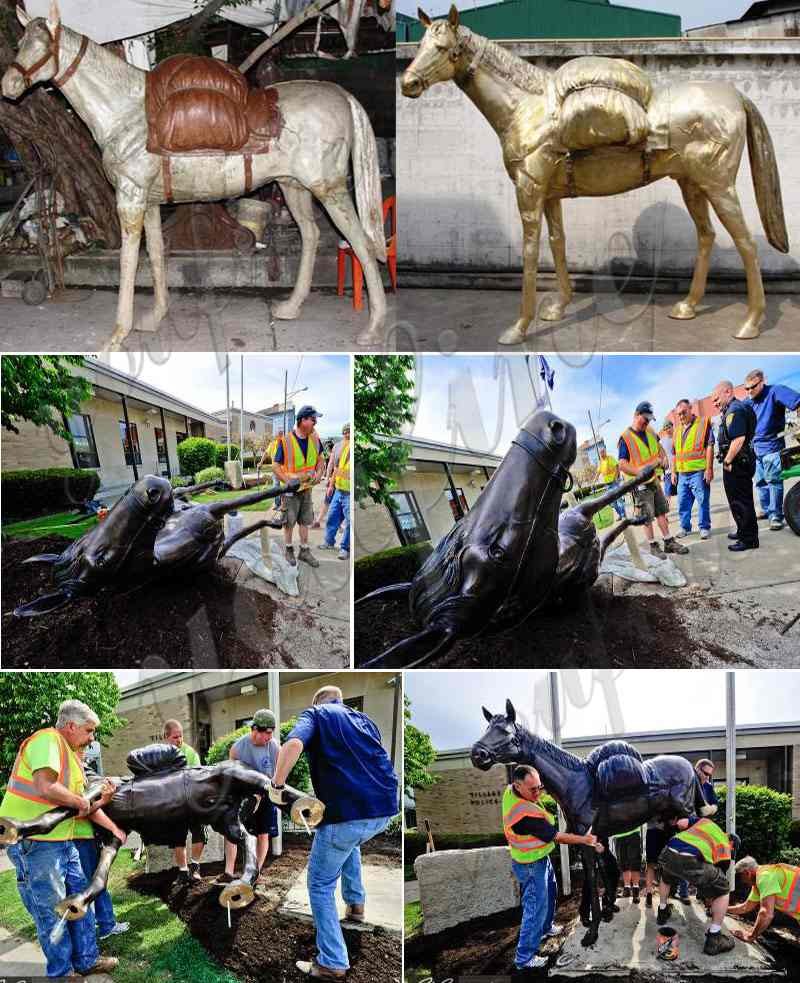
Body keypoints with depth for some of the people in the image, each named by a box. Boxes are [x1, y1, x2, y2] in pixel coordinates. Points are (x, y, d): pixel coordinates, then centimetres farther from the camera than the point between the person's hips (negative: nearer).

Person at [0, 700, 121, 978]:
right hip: (33, 841, -10)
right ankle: (61, 973, 12)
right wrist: (81, 802, -13)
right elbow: (45, 788, -29)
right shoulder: (47, 740, -14)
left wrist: (101, 801, -3)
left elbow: (83, 808, 16)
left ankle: (86, 960, 27)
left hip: (61, 839, 10)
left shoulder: (71, 755, 16)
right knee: (51, 909, 0)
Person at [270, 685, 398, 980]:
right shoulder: (363, 719, 25)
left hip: (346, 811, -6)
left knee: (320, 884, 12)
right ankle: (355, 904, 42)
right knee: (350, 841, 40)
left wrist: (277, 785, -3)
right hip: (384, 809, 6)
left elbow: (294, 745, -14)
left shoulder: (315, 714, 9)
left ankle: (332, 963, 10)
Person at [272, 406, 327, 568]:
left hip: (307, 487, 5)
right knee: (289, 521, 7)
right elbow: (276, 466, -14)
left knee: (305, 521, 13)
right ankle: (289, 551, 23)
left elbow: (320, 459, 10)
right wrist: (290, 481, -22)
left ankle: (304, 551, 23)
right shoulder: (286, 441, -20)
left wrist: (319, 474, -8)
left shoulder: (314, 438, -4)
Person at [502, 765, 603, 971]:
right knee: (536, 907, 2)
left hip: (541, 858, 10)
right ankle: (524, 957, 12)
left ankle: (545, 928, 53)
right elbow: (556, 836, -27)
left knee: (549, 893, 29)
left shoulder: (510, 791, -14)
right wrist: (585, 840, -19)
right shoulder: (525, 814, -39)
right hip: (531, 866, -10)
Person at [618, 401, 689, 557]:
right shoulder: (626, 438, -17)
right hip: (641, 484, -7)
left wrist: (663, 458, 4)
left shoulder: (650, 432, 6)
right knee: (647, 517, -1)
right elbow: (622, 465, -19)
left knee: (661, 512, 12)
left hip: (654, 480, 7)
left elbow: (659, 447, 25)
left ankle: (669, 542, 19)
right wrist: (642, 471, -29)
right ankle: (653, 546, 9)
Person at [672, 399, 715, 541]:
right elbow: (674, 453, 23)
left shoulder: (703, 423, -2)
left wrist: (709, 468, -13)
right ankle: (685, 527, 20)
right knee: (683, 502, 9)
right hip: (682, 473, 6)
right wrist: (674, 472, 18)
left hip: (698, 471, -6)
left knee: (702, 501, -2)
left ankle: (704, 527, 6)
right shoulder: (678, 430, 17)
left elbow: (709, 446, -8)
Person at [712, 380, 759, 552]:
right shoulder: (739, 408, 17)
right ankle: (743, 532, 30)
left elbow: (738, 439, -28)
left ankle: (749, 539, -1)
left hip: (736, 463, -11)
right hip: (742, 462, 11)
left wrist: (727, 461, -21)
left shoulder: (734, 410, -17)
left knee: (740, 502, -5)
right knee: (740, 500, 20)